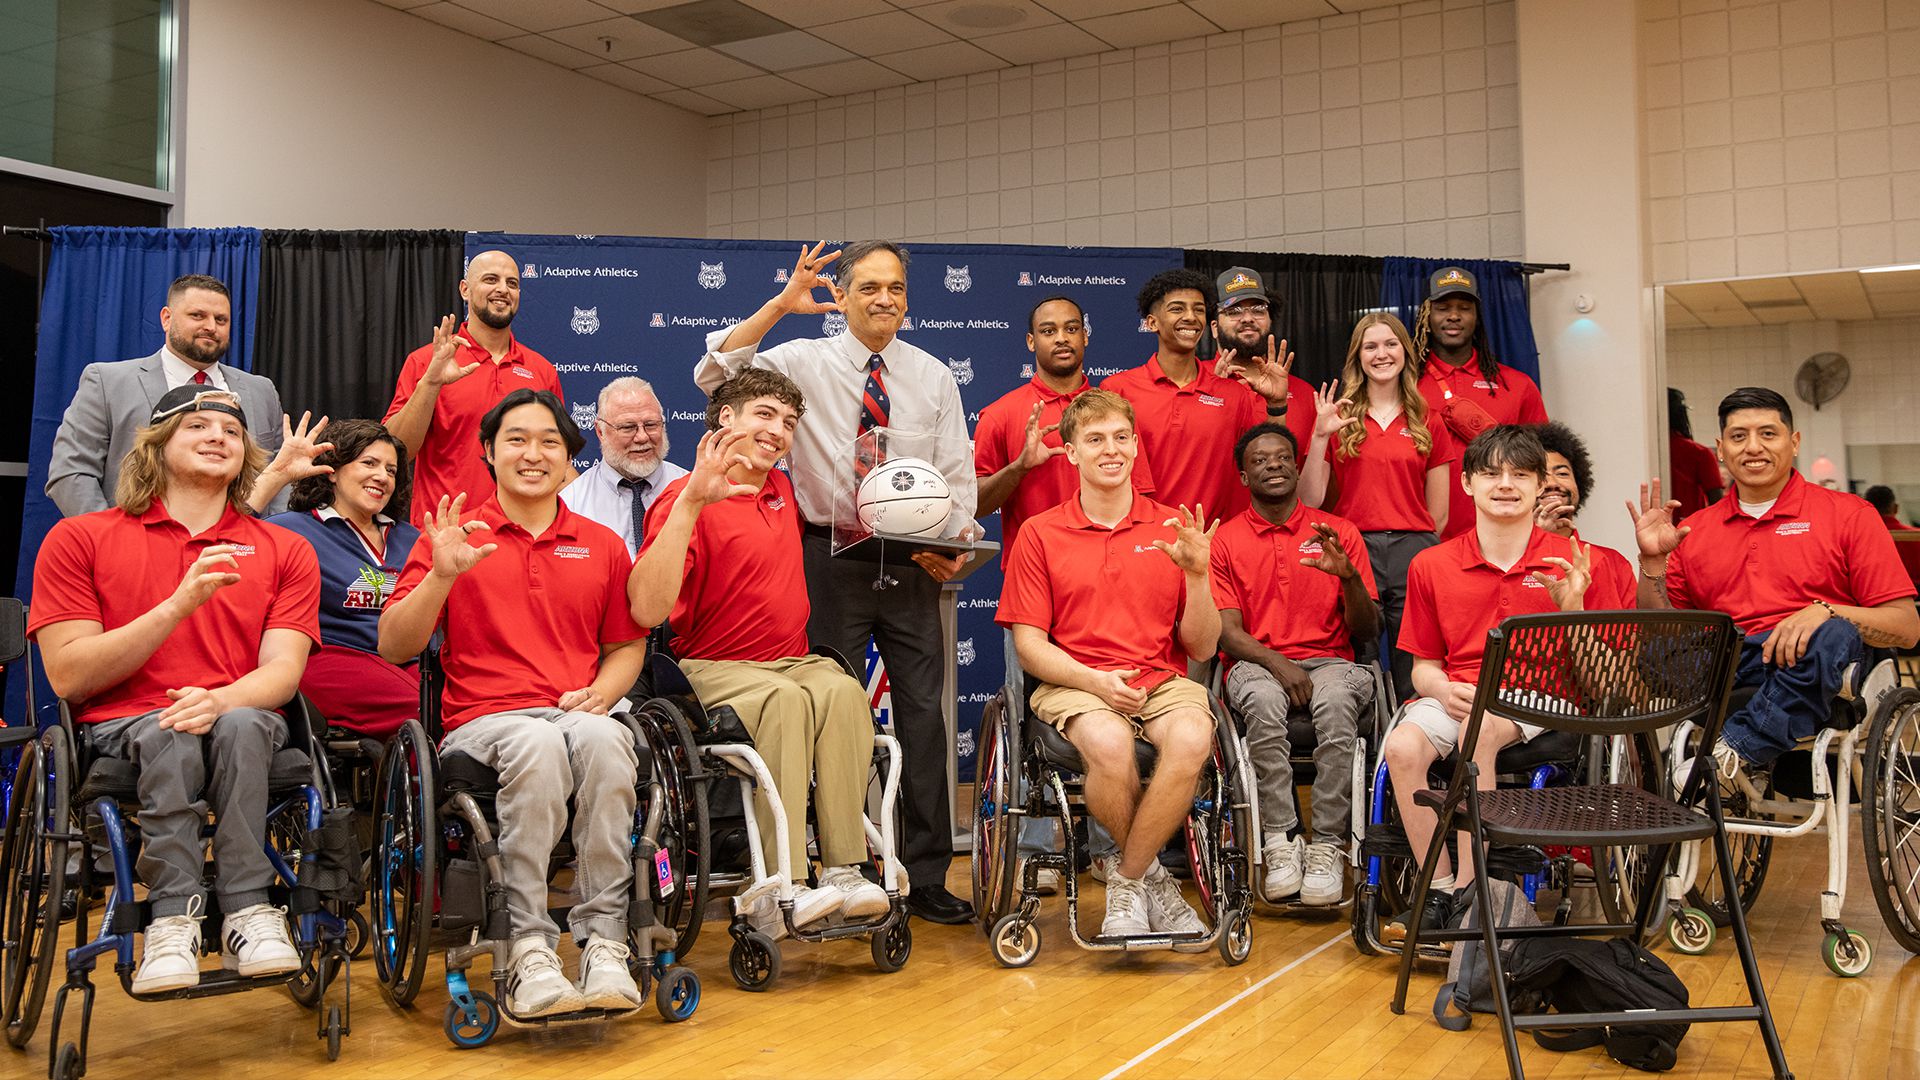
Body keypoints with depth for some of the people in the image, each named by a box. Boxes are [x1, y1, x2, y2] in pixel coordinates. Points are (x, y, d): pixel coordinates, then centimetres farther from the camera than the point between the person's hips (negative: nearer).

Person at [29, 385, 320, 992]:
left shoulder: (285, 551, 12)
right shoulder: (80, 539, 8)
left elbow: (282, 669, 0)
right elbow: (69, 677, -3)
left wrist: (220, 701, -24)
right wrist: (181, 604, -14)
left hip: (243, 722, 1)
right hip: (122, 729, -1)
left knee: (241, 725, -35)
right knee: (171, 736, -36)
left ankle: (248, 914, -32)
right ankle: (173, 918, -33)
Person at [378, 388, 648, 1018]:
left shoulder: (602, 546, 20)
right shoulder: (456, 538, 12)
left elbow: (627, 645, 23)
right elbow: (393, 647, 5)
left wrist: (600, 692, 1)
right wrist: (441, 575, -11)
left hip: (577, 715, 2)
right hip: (485, 721, -2)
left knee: (605, 738, -36)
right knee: (539, 743, -38)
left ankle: (604, 942, -31)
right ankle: (528, 950, -33)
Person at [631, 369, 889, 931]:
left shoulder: (783, 491, 16)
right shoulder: (687, 500, -7)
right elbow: (647, 610, -22)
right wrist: (689, 502, -29)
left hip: (794, 661, 6)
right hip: (713, 669, -5)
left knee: (843, 691, -28)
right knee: (785, 698, -36)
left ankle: (845, 872, -32)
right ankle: (784, 888, -37)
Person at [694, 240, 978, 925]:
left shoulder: (933, 377, 9)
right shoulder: (805, 362, 1)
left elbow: (956, 476, 9)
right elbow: (715, 375, -13)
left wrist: (954, 544, -9)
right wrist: (780, 305, -20)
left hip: (914, 563, 2)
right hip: (832, 556, -2)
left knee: (923, 714, 3)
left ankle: (927, 878, 13)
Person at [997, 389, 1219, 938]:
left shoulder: (1171, 531, 11)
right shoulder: (1040, 534, 8)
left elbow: (1202, 648, 9)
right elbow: (1029, 643, 3)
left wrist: (1197, 575, -8)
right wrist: (1094, 680, -14)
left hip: (1162, 681, 2)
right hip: (1073, 683, -1)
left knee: (1192, 739, -33)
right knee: (1109, 743, -36)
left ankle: (1126, 883, -11)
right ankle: (1152, 874, -5)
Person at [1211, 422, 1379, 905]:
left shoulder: (1339, 533, 10)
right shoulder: (1225, 539, 8)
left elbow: (1367, 631, 6)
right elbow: (1228, 632, 0)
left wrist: (1349, 577, -13)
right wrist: (1277, 663, -19)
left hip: (1329, 660, 1)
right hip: (1256, 662, 0)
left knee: (1336, 702, -35)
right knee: (1264, 700, -36)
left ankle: (1326, 845, -29)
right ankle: (1281, 839, -29)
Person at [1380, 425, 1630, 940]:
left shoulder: (1571, 563, 2)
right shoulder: (1431, 565, 7)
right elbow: (1423, 665, 12)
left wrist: (1572, 610, -16)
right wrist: (1444, 689, -11)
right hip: (1457, 693, 3)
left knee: (1480, 727, -36)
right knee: (1401, 746, -30)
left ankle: (1468, 888, -25)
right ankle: (1438, 887, -16)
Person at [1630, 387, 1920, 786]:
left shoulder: (1849, 514, 9)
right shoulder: (1693, 530, 17)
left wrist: (1825, 612, -17)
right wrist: (1653, 561, -2)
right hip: (1725, 670, 2)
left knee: (1833, 636, -36)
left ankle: (1733, 753, -32)